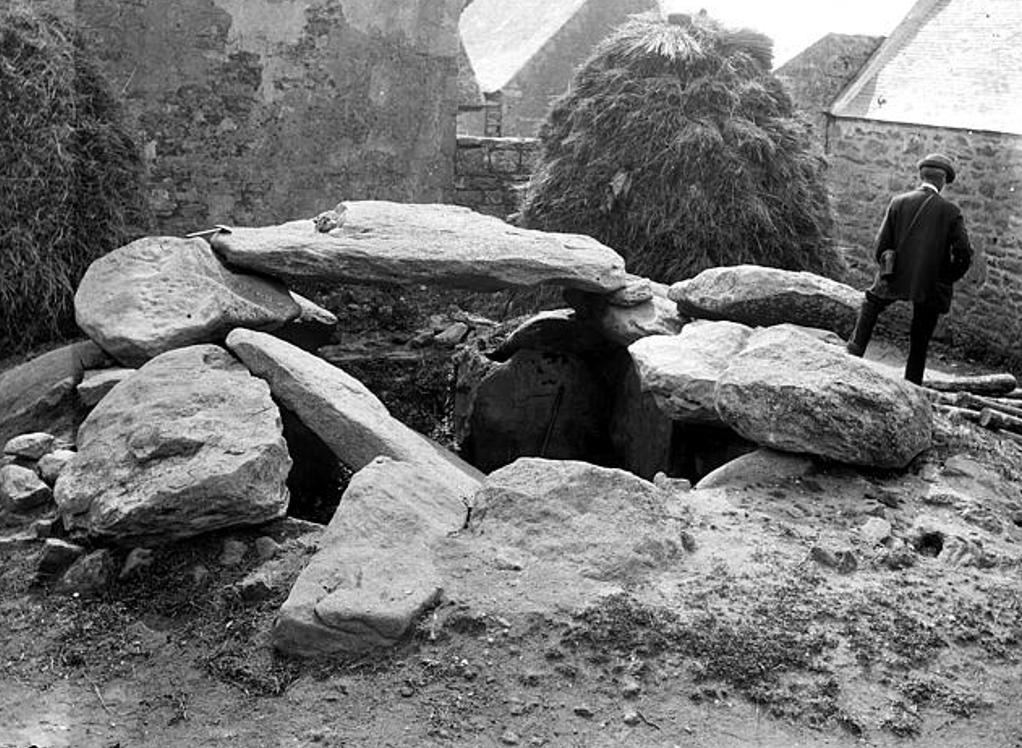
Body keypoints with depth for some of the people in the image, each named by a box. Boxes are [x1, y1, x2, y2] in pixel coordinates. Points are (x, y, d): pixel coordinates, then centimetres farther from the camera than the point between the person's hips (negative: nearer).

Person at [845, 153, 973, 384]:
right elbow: (964, 254, -9)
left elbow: (881, 245, -3)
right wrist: (948, 278, 8)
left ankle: (856, 347, 24)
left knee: (871, 303, 31)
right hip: (932, 287, 0)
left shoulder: (898, 202, -3)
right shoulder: (951, 211, -5)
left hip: (896, 279, 0)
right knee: (920, 342, 13)